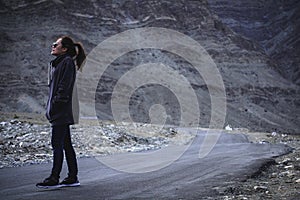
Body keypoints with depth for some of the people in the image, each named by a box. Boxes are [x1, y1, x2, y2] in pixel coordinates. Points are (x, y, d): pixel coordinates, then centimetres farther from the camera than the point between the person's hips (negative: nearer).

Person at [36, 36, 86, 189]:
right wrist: (50, 108, 15)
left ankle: (54, 179, -6)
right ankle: (73, 177, 13)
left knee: (57, 144, -8)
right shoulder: (58, 63, 19)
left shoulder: (67, 62, -10)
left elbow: (64, 86, -17)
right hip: (59, 112, 10)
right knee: (66, 144, 10)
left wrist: (55, 105, -19)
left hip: (61, 111, -10)